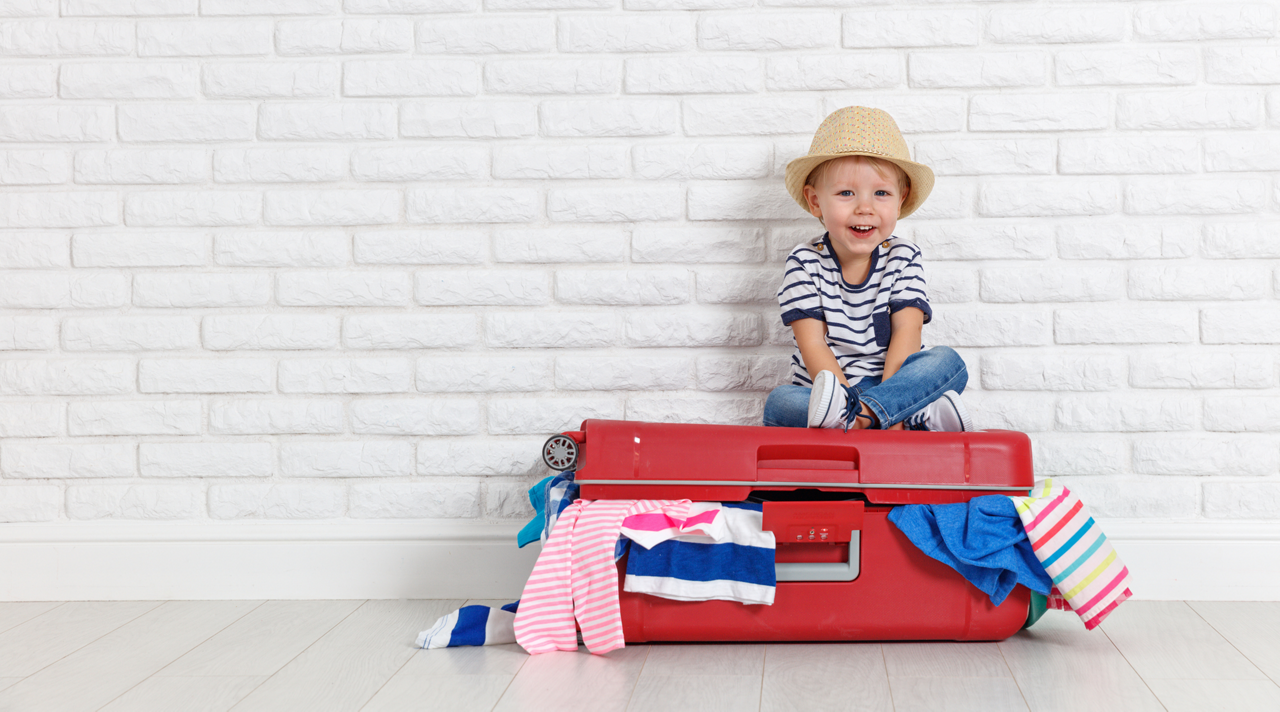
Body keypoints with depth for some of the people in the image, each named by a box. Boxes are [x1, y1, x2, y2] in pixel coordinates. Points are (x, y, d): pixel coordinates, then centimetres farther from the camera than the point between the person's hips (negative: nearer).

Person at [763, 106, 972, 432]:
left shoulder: (903, 258, 4)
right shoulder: (804, 263, -1)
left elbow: (906, 334, -8)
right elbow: (812, 345, -9)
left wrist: (874, 402, -25)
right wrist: (853, 401, -25)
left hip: (895, 383, 2)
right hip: (823, 391, -1)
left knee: (948, 361, -24)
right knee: (778, 402, -32)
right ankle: (919, 416, -44)